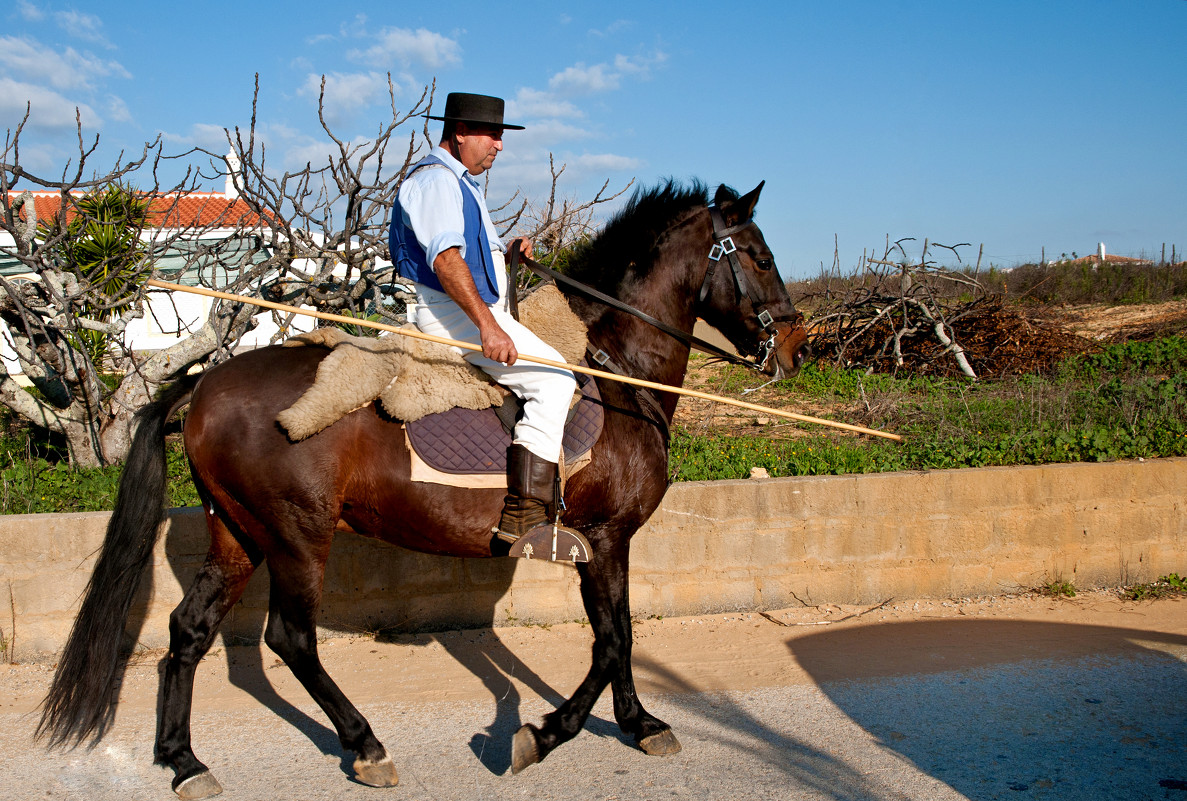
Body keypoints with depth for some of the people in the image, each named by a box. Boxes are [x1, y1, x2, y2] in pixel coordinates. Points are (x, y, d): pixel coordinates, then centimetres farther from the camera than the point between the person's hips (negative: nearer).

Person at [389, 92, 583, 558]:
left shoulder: (461, 185, 25)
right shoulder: (435, 179, -10)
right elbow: (445, 258, -24)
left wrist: (507, 255, 11)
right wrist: (488, 326, -32)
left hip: (473, 312, 11)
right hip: (448, 313, -11)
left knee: (553, 376, 20)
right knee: (553, 379, -23)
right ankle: (524, 516, -29)